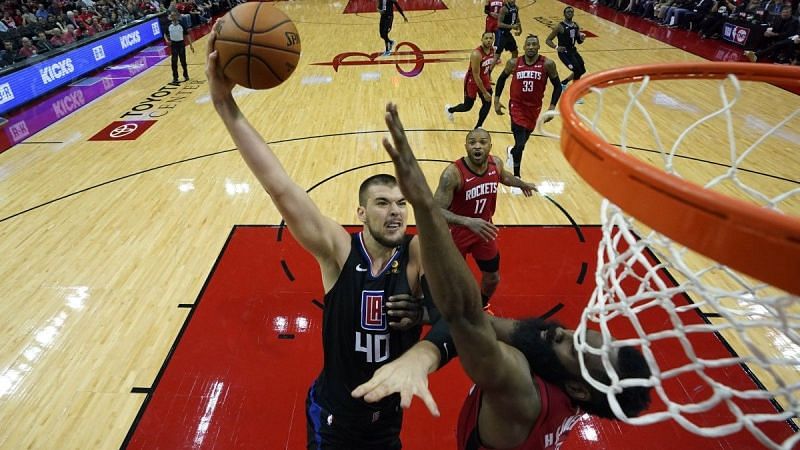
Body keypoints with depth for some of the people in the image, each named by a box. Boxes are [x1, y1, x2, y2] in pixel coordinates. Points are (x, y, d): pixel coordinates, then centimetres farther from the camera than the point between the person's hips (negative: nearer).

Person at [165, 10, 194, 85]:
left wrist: (191, 45, -6)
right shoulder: (169, 26, -1)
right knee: (174, 62, 0)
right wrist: (167, 40, -9)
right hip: (173, 44, 1)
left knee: (183, 61, 7)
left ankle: (186, 75, 28)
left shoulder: (181, 25, -7)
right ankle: (175, 78, 7)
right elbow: (165, 34, 11)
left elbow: (187, 34, -2)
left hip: (181, 44, -1)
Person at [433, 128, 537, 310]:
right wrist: (468, 222, -49)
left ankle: (480, 307, 52)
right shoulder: (453, 173, -31)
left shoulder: (496, 163, -12)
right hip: (457, 232, -5)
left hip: (484, 230, 6)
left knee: (493, 278, 21)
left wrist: (522, 184, 30)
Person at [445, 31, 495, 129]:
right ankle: (450, 109, 41)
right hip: (472, 81, -6)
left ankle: (478, 127, 14)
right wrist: (484, 93, -26)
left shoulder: (492, 50, -9)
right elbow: (476, 76, -30)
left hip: (484, 78, 6)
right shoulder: (476, 54, -33)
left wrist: (489, 76, 20)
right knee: (467, 106, 8)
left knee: (488, 103, -3)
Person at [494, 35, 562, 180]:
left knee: (524, 139, 19)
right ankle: (516, 177, 5)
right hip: (517, 105, -2)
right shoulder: (514, 63, -8)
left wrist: (552, 107, -10)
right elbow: (502, 78, 9)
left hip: (534, 107, 2)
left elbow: (557, 86, -1)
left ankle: (512, 152, 56)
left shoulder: (547, 64, -10)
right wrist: (496, 100, 4)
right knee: (520, 144, -13)